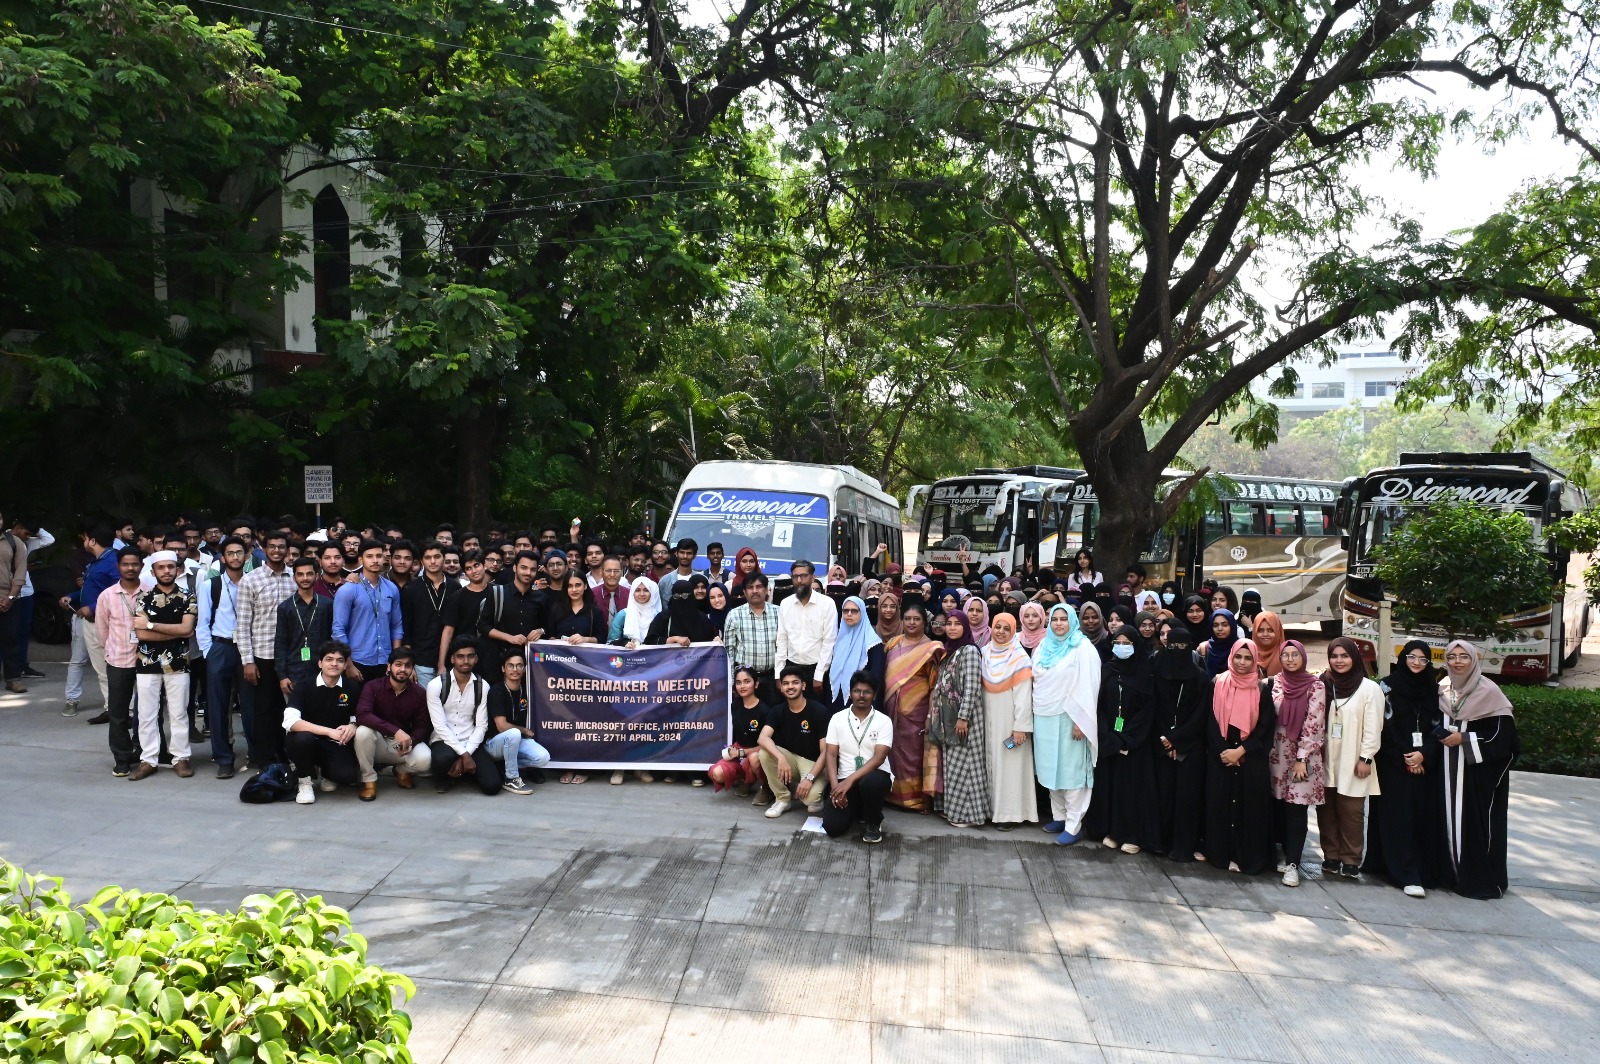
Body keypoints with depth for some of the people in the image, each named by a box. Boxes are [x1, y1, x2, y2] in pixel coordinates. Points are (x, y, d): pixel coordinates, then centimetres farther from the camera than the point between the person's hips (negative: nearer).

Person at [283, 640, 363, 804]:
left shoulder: (352, 687, -3)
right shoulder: (305, 686, -11)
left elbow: (357, 718, 12)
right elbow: (290, 721, -24)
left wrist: (352, 727, -15)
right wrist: (329, 731, -31)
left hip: (336, 745, 2)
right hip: (307, 742, -2)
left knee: (348, 775, -28)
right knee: (303, 737, -38)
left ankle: (325, 773, 13)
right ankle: (304, 783, -8)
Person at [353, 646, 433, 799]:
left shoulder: (419, 693, -6)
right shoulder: (372, 687, -14)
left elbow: (423, 726, -4)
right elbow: (362, 716, -30)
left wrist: (410, 740, -29)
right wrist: (396, 731, -40)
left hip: (404, 743, 1)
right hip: (378, 742, -1)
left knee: (425, 759, -29)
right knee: (363, 731, -34)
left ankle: (402, 771, 9)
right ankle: (369, 779, -13)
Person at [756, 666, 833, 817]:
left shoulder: (818, 711, -16)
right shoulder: (778, 711, -3)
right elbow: (763, 738, -20)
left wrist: (810, 778, -30)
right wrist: (781, 757, -39)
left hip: (813, 763, -4)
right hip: (790, 758, 4)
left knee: (810, 796, -34)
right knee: (764, 753, -25)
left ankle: (817, 794, 6)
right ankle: (782, 799, -7)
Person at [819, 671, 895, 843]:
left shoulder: (884, 721, -3)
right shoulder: (837, 718, 4)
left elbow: (879, 758, -14)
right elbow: (830, 754, 0)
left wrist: (850, 780, -25)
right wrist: (835, 785, -17)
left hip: (876, 776, -2)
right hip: (845, 780, 2)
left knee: (871, 782, -40)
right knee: (832, 826, -20)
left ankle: (873, 822, -7)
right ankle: (857, 808, 17)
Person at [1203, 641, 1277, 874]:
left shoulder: (1262, 689, 0)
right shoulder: (1217, 684, 3)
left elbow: (1266, 726, -4)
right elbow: (1211, 721, 1)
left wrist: (1241, 750, -13)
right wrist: (1222, 751, -10)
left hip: (1251, 760, -1)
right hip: (1220, 757, 1)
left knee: (1250, 806, 0)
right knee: (1220, 804, 4)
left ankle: (1248, 857, 9)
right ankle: (1222, 854, 13)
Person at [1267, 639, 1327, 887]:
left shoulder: (1315, 686, -5)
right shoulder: (1273, 682, 4)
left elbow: (1314, 725, -9)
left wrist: (1301, 759, -12)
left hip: (1304, 756, -3)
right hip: (1278, 753, 3)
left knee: (1296, 809, -5)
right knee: (1280, 807, 7)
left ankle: (1292, 863, -3)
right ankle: (1287, 854, 20)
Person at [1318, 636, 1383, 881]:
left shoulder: (1369, 688, -3)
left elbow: (1373, 728, -7)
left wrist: (1365, 759, -11)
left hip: (1353, 762, -4)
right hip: (1326, 761, 4)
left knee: (1350, 812, -2)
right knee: (1326, 810, 7)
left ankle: (1350, 861, 6)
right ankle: (1331, 857, 16)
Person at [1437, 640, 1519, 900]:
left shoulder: (1488, 690, -8)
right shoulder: (1443, 689, 8)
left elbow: (1503, 731, -11)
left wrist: (1464, 738, -15)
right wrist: (1442, 736, 0)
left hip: (1480, 769, -5)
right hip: (1449, 768, 5)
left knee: (1478, 820, -3)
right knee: (1451, 817, 5)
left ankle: (1483, 880, 6)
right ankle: (1455, 874, 15)